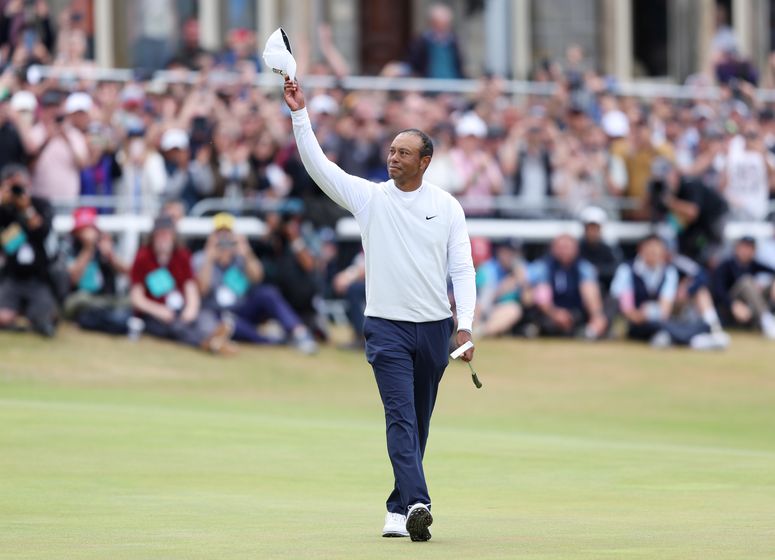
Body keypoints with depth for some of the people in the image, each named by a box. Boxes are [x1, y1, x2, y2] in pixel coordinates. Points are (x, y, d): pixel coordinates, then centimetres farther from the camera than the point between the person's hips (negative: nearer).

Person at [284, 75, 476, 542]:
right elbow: (318, 165, -7)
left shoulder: (447, 206, 4)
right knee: (401, 417, -15)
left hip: (434, 327, 2)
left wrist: (465, 325, -8)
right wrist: (300, 115, -18)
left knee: (418, 424, 8)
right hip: (386, 326, -2)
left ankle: (398, 509, 19)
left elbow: (462, 269, 2)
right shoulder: (369, 197, 2)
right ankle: (417, 504, -26)